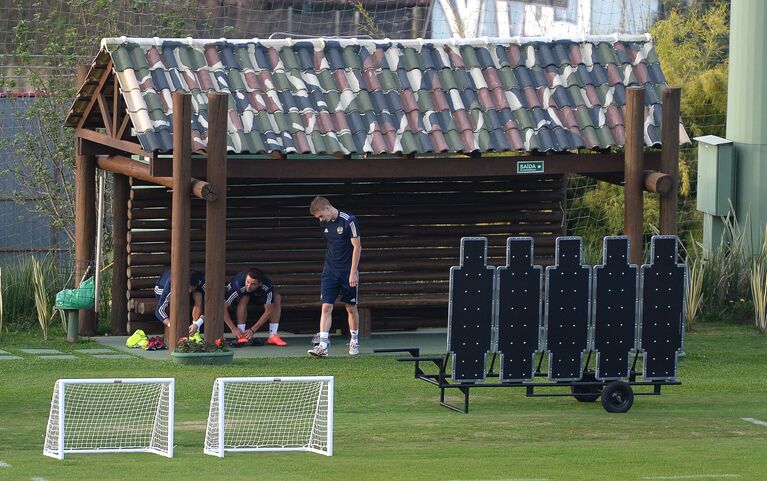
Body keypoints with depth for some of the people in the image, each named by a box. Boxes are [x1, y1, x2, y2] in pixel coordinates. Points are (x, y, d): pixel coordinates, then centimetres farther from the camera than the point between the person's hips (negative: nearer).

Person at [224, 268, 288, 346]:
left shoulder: (267, 286, -36)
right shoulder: (238, 286, -41)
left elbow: (268, 312, -30)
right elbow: (223, 308, -40)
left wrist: (252, 330, -35)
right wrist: (233, 329, -44)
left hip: (257, 294, 2)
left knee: (277, 298, -23)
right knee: (244, 299, -36)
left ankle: (272, 336, -20)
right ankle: (241, 336, -31)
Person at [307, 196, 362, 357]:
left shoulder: (349, 221, -14)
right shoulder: (325, 223, 4)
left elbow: (357, 246, -12)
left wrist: (353, 272, -15)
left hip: (348, 271, -4)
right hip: (330, 270, 4)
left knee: (351, 308, 7)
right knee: (326, 307, -7)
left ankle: (354, 341, 25)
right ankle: (323, 345, -13)